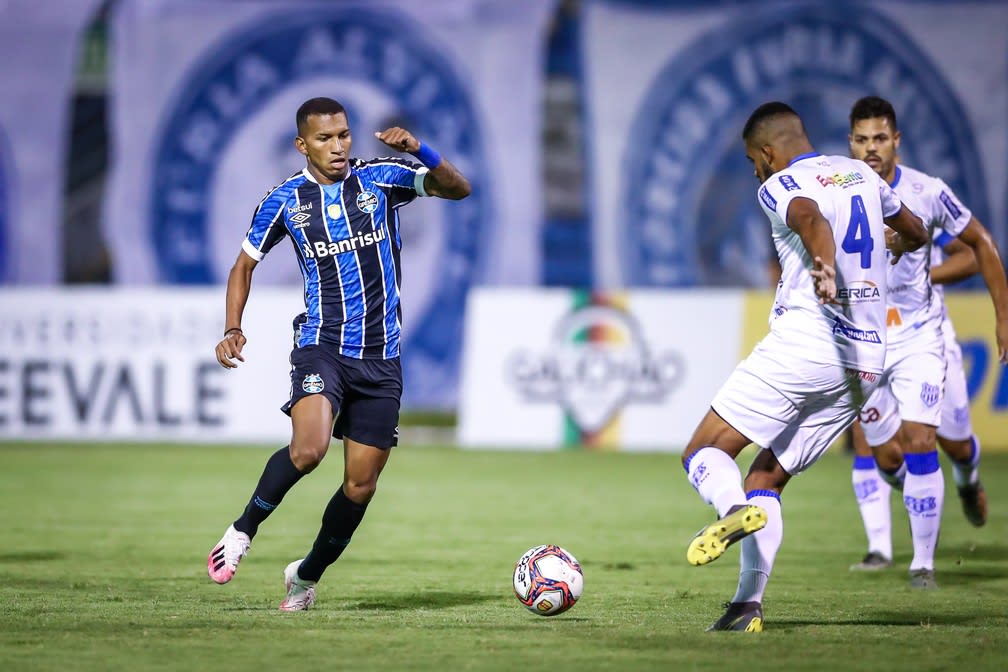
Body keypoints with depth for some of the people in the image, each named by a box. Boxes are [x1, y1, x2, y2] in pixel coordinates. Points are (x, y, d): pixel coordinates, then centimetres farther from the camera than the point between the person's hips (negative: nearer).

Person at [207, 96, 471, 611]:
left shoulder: (380, 178, 1)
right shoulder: (285, 200, 2)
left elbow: (458, 189, -7)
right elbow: (245, 265, 13)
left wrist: (419, 152, -25)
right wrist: (232, 329, -2)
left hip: (380, 357, 2)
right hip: (322, 345, -2)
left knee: (361, 485, 4)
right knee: (309, 448, -29)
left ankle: (307, 574, 26)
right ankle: (243, 531, -7)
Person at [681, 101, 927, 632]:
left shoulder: (780, 186, 0)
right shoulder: (861, 174, 20)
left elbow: (811, 218, -25)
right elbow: (915, 232, 36)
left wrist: (826, 266, -43)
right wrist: (890, 247, 58)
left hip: (802, 344, -7)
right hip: (865, 362, 7)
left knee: (703, 453, -2)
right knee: (766, 478, 13)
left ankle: (734, 509, -35)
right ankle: (748, 603, -1)